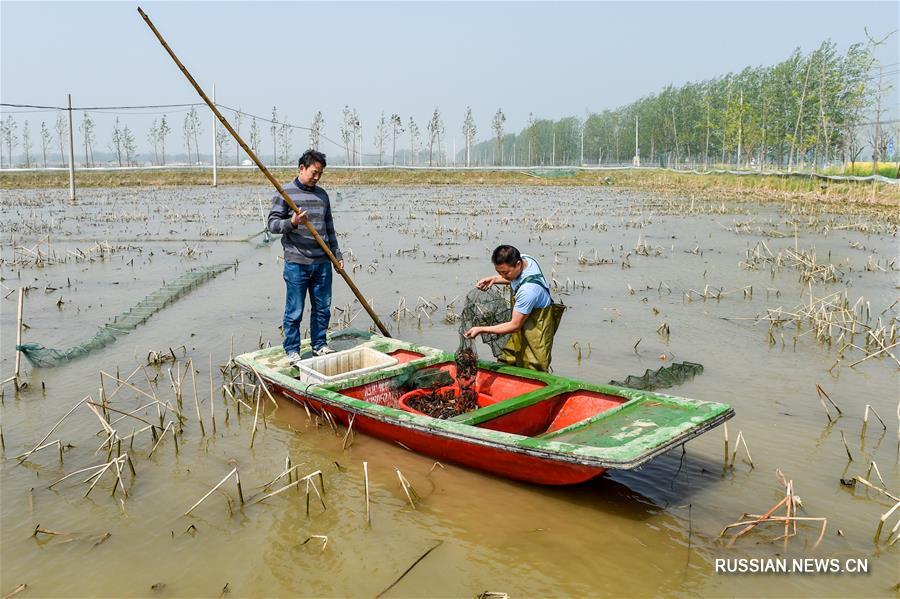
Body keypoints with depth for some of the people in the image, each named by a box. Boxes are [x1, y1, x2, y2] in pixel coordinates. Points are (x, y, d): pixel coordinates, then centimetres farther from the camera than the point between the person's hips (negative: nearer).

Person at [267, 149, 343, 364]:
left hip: (322, 263, 5)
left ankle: (319, 345, 26)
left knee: (322, 308, 11)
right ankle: (292, 351, 14)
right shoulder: (285, 193, -2)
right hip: (296, 264, -5)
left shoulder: (322, 194, 15)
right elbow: (272, 224, -5)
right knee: (294, 312, 2)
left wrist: (337, 253, 19)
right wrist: (292, 223, -23)